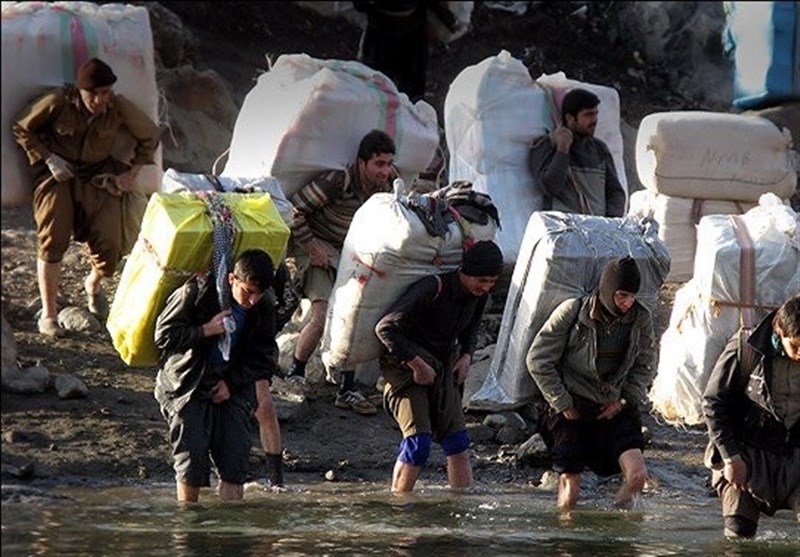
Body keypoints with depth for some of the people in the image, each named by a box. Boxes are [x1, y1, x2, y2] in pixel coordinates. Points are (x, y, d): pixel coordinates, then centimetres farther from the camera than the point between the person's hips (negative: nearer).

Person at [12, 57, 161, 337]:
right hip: (57, 174, -2)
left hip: (98, 176, 2)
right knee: (52, 239, -19)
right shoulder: (58, 102, -16)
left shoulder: (120, 108, -10)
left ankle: (94, 283, 25)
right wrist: (49, 159, -12)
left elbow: (150, 135, 8)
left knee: (109, 245, -13)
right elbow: (22, 129, -2)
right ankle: (48, 314, -9)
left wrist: (132, 173, 3)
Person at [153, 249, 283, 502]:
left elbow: (263, 357, 4)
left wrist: (232, 383, -10)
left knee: (235, 455, -8)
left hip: (232, 386, 3)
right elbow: (163, 335, -14)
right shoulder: (197, 291, -17)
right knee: (192, 455, -11)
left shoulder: (264, 308, -5)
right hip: (187, 384, -3)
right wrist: (205, 331, -26)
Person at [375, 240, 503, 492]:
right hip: (406, 369, -7)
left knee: (457, 441, -2)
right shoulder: (433, 289, -26)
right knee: (418, 441, -19)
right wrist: (418, 365, -24)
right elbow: (385, 327, -26)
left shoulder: (479, 295, -2)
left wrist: (466, 356, 0)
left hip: (442, 370, 7)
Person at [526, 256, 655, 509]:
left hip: (615, 410, 2)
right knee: (570, 494, -7)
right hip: (573, 411, -2)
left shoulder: (641, 320, -3)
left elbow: (645, 366, 12)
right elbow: (538, 361, -6)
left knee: (637, 476, -17)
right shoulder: (571, 312, -11)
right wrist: (563, 405, -7)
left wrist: (624, 401, -1)